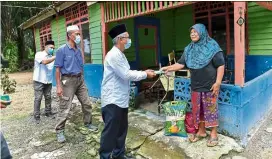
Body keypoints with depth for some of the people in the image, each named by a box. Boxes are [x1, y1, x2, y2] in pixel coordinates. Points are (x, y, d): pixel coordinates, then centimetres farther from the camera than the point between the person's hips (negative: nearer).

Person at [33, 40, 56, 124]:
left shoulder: (52, 57, 7)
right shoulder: (39, 54, -10)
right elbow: (44, 61, -29)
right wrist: (56, 57, -31)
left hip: (48, 81, 5)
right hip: (39, 81, -5)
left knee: (48, 97, 12)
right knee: (38, 98, -1)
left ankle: (48, 112, 27)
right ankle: (37, 116, 8)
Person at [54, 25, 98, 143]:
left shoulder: (78, 49, 9)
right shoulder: (62, 50, -9)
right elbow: (57, 69, -10)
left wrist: (81, 79, 15)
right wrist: (59, 86, -15)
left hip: (80, 79, 6)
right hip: (68, 80, -6)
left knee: (87, 103, 12)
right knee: (65, 108, -2)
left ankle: (88, 123, 31)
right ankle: (59, 131, 13)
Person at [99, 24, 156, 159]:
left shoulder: (120, 55, 15)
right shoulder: (114, 55, -18)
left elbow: (127, 73, 17)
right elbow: (126, 75, -21)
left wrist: (143, 72, 7)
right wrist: (145, 74, -10)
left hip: (121, 99, 10)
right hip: (112, 100, -10)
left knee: (121, 129, 18)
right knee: (110, 131, -1)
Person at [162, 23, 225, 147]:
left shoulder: (212, 47, -8)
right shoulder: (189, 49, 8)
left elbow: (221, 65, -10)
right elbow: (181, 64, 2)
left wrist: (218, 82, -16)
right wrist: (169, 68, -13)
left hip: (210, 85, -5)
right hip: (196, 85, 5)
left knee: (211, 109, 3)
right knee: (197, 109, 13)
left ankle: (214, 134, 19)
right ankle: (201, 131, 29)